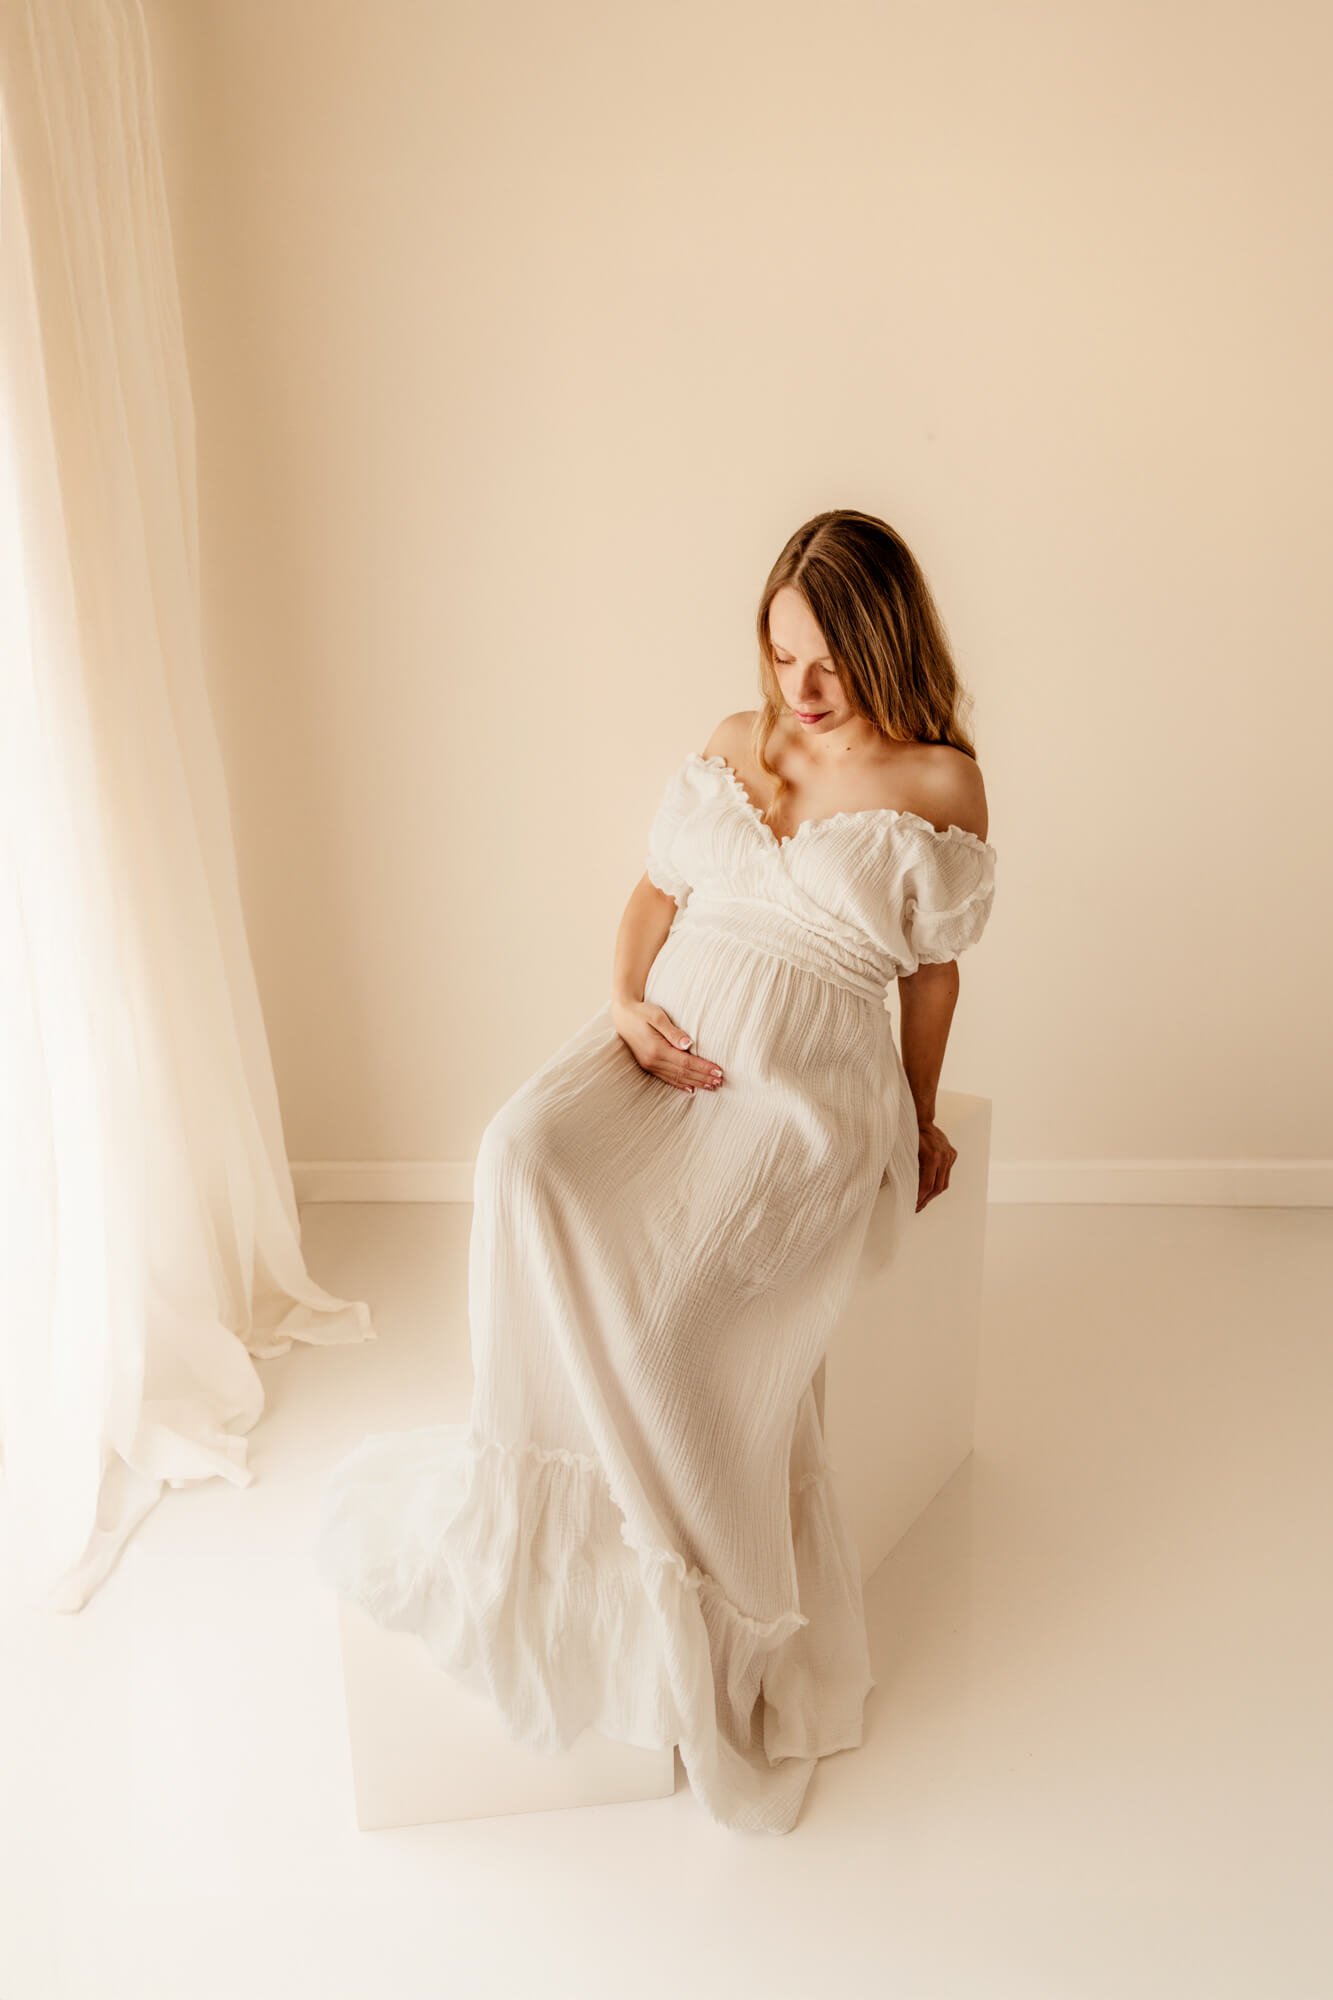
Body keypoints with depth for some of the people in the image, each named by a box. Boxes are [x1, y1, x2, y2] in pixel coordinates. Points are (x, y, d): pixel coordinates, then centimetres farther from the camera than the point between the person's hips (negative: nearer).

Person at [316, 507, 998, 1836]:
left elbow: (932, 972, 6)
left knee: (665, 1292, -27)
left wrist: (917, 1127, 13)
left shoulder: (939, 784, 0)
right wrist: (629, 1003, -2)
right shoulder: (731, 744, 13)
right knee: (526, 1154, -29)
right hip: (669, 1027, 5)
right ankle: (546, 1470, -15)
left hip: (811, 1077, -4)